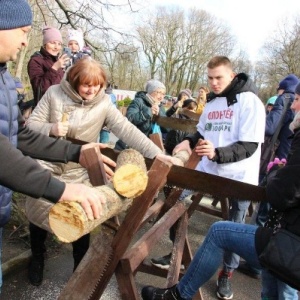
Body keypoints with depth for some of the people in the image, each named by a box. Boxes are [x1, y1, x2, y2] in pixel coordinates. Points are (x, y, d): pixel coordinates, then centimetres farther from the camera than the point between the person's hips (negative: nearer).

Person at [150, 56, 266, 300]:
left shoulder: (250, 101, -12)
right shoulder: (212, 102, 11)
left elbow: (249, 146, -18)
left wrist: (217, 153, -33)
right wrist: (189, 141, -2)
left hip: (238, 178, -6)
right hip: (208, 170, 6)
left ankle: (227, 273, 32)